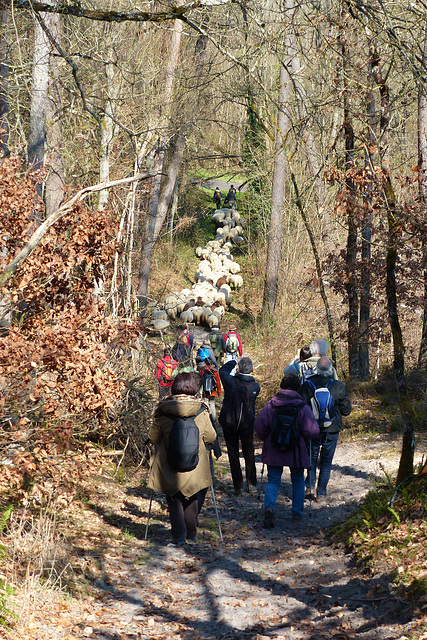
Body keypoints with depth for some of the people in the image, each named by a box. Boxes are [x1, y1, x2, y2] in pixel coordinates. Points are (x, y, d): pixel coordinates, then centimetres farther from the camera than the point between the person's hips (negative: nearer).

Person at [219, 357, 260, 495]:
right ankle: (251, 483, 17)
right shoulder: (255, 387, -11)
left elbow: (223, 370, 5)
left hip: (229, 423, -1)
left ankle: (238, 486, 5)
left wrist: (233, 362, 17)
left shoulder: (230, 381, -15)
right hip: (247, 425, 1)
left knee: (233, 455, 7)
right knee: (249, 454, 17)